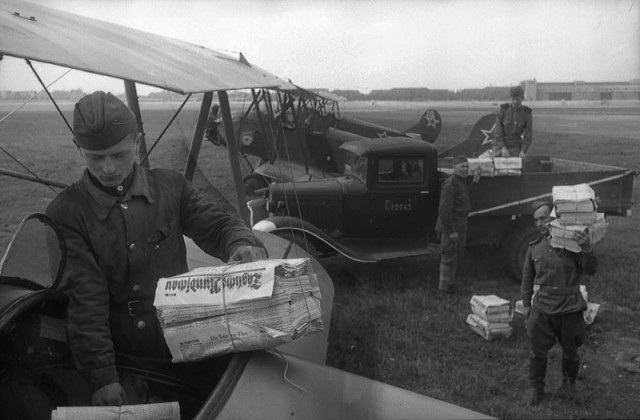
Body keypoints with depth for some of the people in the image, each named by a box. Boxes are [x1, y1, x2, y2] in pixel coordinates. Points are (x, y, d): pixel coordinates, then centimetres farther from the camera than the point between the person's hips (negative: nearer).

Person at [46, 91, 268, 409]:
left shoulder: (170, 186, 5)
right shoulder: (65, 213, -3)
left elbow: (217, 226, 8)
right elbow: (84, 299, -11)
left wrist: (242, 245, -17)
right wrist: (102, 377, -19)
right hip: (123, 360, -2)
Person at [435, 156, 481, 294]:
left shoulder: (462, 182, 12)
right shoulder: (450, 183, -20)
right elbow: (445, 209, -24)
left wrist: (474, 183, 15)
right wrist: (451, 230, -23)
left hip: (460, 225, 10)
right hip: (450, 226, -10)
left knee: (457, 254, 19)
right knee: (449, 256, 0)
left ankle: (451, 283, 33)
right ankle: (445, 286, 12)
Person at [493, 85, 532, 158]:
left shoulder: (527, 113, -1)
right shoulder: (503, 109, -3)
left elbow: (529, 135, -2)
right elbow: (498, 130, -7)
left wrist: (523, 151, -16)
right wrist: (503, 148, -19)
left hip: (515, 147, 0)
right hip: (500, 145, 0)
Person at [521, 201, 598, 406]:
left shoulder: (573, 242, -6)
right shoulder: (535, 247, 5)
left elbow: (590, 270, -12)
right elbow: (527, 277, 13)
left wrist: (587, 250, -30)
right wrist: (526, 304, 13)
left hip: (570, 307, -2)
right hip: (542, 307, 2)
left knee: (570, 351, 13)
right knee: (538, 351, 8)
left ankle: (568, 386, 34)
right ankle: (535, 387, 25)